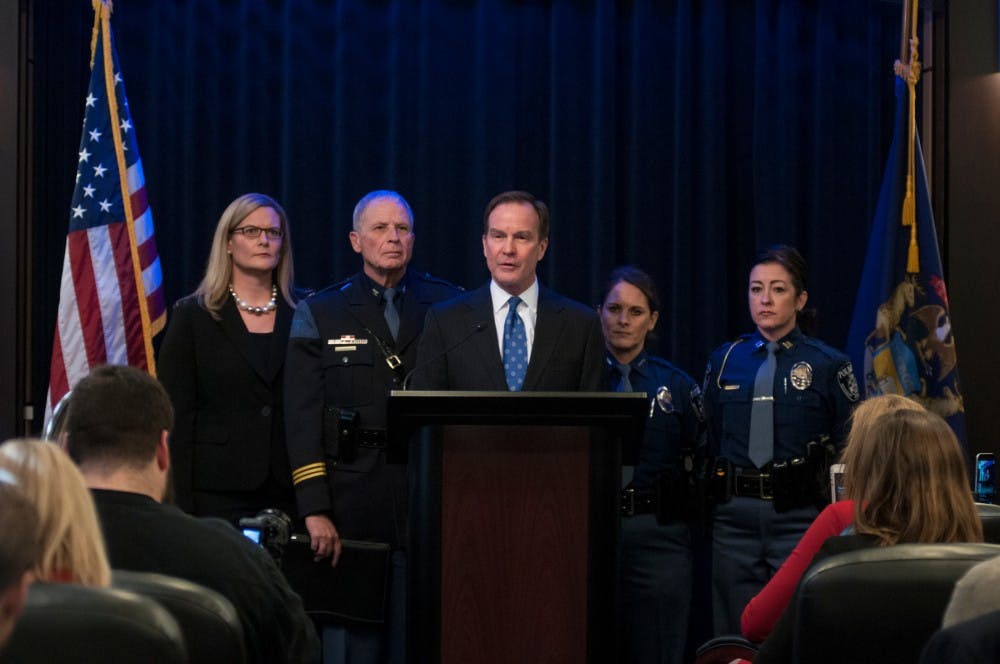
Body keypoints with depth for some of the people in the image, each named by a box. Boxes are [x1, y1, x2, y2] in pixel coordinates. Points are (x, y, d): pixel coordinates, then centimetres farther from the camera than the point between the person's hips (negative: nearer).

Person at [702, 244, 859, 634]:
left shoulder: (828, 365, 1)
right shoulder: (724, 361, 9)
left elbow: (849, 452, 2)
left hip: (798, 515, -3)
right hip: (734, 517, 3)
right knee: (734, 636, 6)